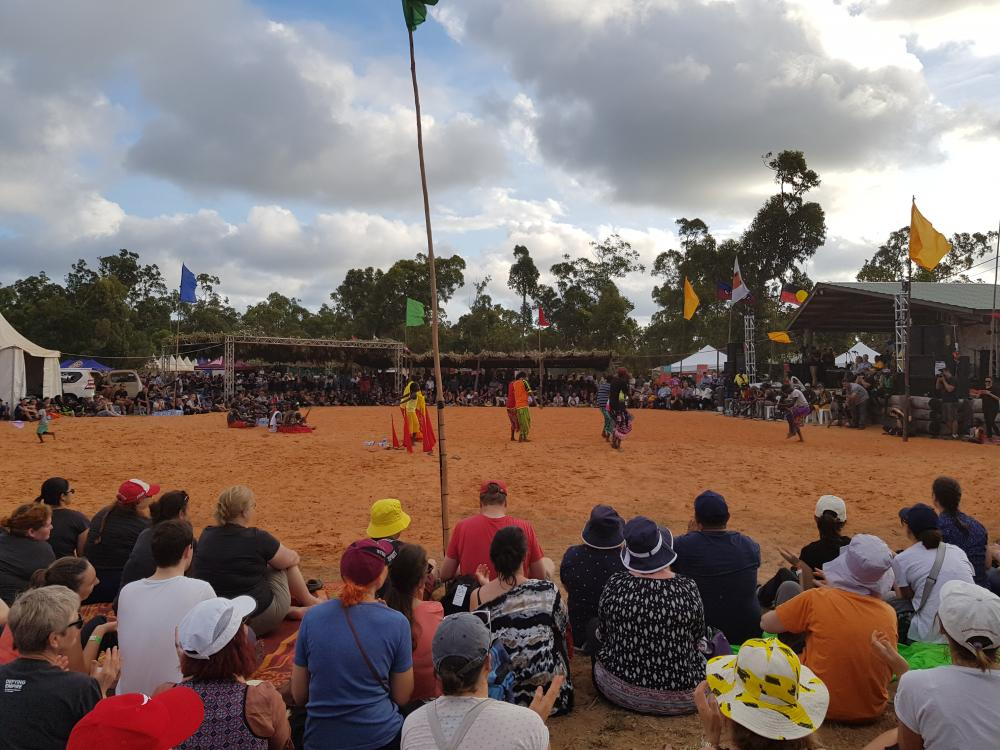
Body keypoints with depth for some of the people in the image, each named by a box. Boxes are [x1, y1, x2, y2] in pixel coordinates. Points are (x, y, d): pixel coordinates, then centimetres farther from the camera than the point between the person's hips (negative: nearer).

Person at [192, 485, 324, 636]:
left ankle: (293, 610, 21)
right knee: (283, 563, 14)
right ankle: (309, 603, 33)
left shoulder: (206, 536, -1)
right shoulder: (257, 538, -16)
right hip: (259, 621, -5)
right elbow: (292, 559, 2)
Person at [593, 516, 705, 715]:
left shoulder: (615, 585, -14)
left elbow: (602, 635, 0)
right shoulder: (688, 589, -17)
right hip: (681, 699, -2)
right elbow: (698, 635, 1)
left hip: (618, 690, 2)